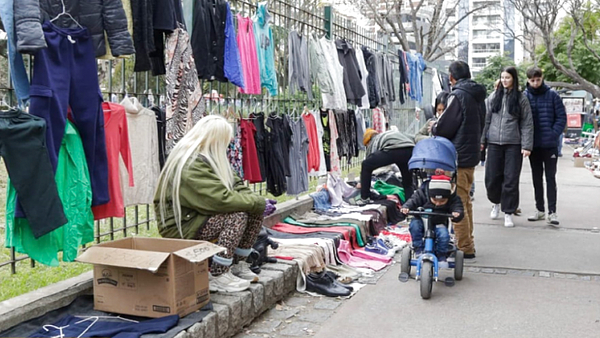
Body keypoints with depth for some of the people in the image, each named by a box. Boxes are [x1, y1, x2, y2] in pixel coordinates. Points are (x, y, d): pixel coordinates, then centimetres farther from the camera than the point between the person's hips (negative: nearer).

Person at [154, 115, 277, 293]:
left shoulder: (207, 158, 8)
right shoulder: (190, 166, -23)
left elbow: (234, 184, 5)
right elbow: (222, 199, -29)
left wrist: (259, 201, -13)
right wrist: (259, 204, -21)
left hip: (201, 216, 9)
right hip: (181, 227, -9)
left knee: (256, 213, -4)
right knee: (238, 216, -28)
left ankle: (238, 264, 8)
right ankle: (218, 277, -19)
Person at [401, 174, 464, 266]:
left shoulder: (453, 198, -11)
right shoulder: (422, 193, -14)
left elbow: (457, 206, -15)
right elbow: (413, 201, -15)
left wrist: (457, 213, -39)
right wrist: (406, 207, -36)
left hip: (439, 224, 0)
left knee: (444, 235, -29)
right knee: (414, 224, -31)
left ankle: (441, 256, -4)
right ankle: (418, 250, -17)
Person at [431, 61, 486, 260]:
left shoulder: (458, 95, -16)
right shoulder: (478, 96, 12)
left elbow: (444, 128, -18)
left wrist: (433, 128, 5)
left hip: (457, 157, -10)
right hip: (471, 154, 10)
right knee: (465, 201, 20)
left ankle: (465, 249, 0)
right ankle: (466, 242, 31)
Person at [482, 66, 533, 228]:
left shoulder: (521, 98, 2)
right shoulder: (494, 96, 9)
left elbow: (527, 123, 0)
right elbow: (487, 119, 12)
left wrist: (526, 145, -8)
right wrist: (483, 139, 7)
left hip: (513, 144, -2)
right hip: (494, 143, 2)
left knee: (511, 179, -1)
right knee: (491, 178, 5)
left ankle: (508, 213, 10)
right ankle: (496, 202, 32)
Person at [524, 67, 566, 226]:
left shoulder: (552, 95, -2)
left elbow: (562, 117, -2)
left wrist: (554, 134, -12)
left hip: (550, 145, -2)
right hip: (533, 145, 2)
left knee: (550, 178, -1)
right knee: (537, 178, 11)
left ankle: (552, 212, 1)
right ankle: (540, 210, 20)